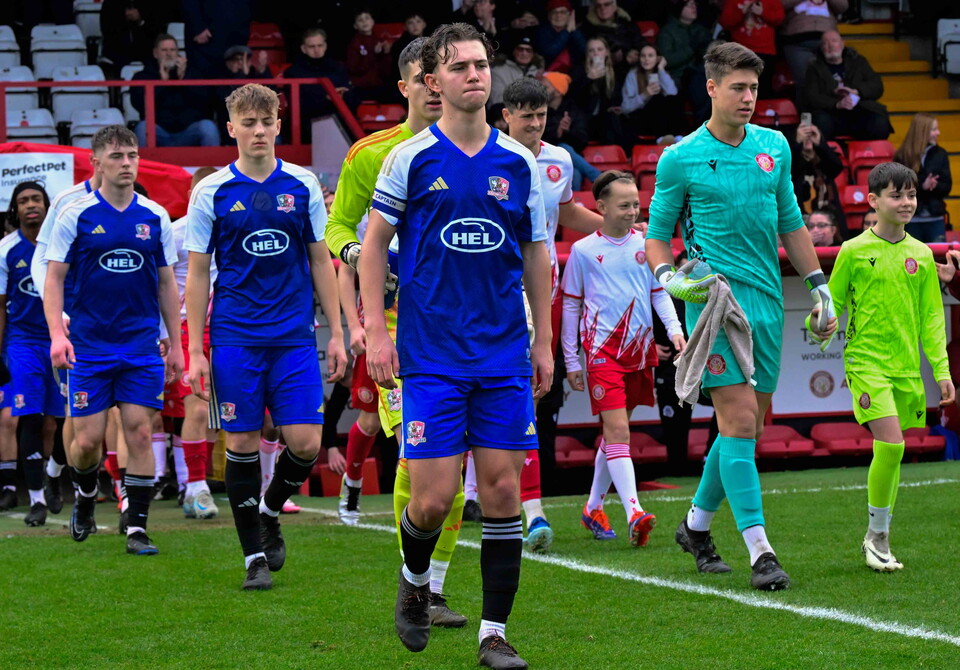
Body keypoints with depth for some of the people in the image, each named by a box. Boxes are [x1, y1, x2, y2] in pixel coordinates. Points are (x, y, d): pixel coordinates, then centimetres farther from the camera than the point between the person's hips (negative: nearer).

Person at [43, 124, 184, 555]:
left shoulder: (155, 217, 6)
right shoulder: (76, 215, -2)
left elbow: (166, 284, 12)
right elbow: (53, 278, -1)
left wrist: (176, 344, 10)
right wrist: (57, 333, -13)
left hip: (142, 344, 2)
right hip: (89, 346, -2)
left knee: (139, 433, -5)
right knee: (88, 439, -1)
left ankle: (136, 528, 0)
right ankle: (85, 496, 30)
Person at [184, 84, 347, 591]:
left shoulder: (303, 185, 5)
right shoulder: (212, 192, 1)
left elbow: (320, 262, 11)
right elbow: (197, 274, 3)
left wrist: (336, 332, 5)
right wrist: (195, 351, -2)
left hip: (295, 338, 1)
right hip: (235, 339, -1)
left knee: (305, 444, -6)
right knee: (242, 444, -1)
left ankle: (270, 512, 25)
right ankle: (255, 557, 11)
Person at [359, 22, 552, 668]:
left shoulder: (518, 162, 7)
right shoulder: (411, 157, -1)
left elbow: (535, 254, 14)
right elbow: (373, 244, 4)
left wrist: (544, 340, 11)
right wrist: (376, 331, -4)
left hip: (504, 356, 3)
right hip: (431, 355, -3)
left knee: (503, 490, -2)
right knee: (434, 497, -6)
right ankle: (415, 579, 26)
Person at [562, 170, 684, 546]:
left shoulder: (646, 245, 7)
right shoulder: (583, 251, 0)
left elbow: (660, 293, 15)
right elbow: (571, 306, 6)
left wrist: (674, 329, -2)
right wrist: (571, 360, 4)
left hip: (639, 351, 4)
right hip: (602, 352, -4)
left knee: (615, 431, 13)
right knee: (617, 430, -15)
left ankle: (593, 508, 27)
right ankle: (634, 513, -26)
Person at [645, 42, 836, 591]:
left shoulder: (775, 147, 11)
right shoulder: (681, 159, -2)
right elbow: (657, 231, 5)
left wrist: (820, 288, 18)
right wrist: (668, 276, -14)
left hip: (768, 299, 6)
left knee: (750, 427, 9)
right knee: (739, 419, -14)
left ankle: (697, 525, 28)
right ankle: (760, 551, -16)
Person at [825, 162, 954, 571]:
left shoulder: (921, 255, 8)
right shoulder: (853, 252, -2)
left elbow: (931, 317, 12)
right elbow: (833, 304, 4)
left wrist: (942, 370, 7)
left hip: (906, 367, 4)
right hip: (866, 362, -4)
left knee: (892, 452, 7)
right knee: (890, 445, -17)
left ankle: (878, 538, 20)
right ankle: (877, 536, -4)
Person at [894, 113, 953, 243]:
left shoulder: (940, 154, 4)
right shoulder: (903, 157, -4)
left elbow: (947, 187, 5)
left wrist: (935, 186, -17)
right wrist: (922, 186, -20)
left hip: (935, 219, 2)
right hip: (911, 220, -2)